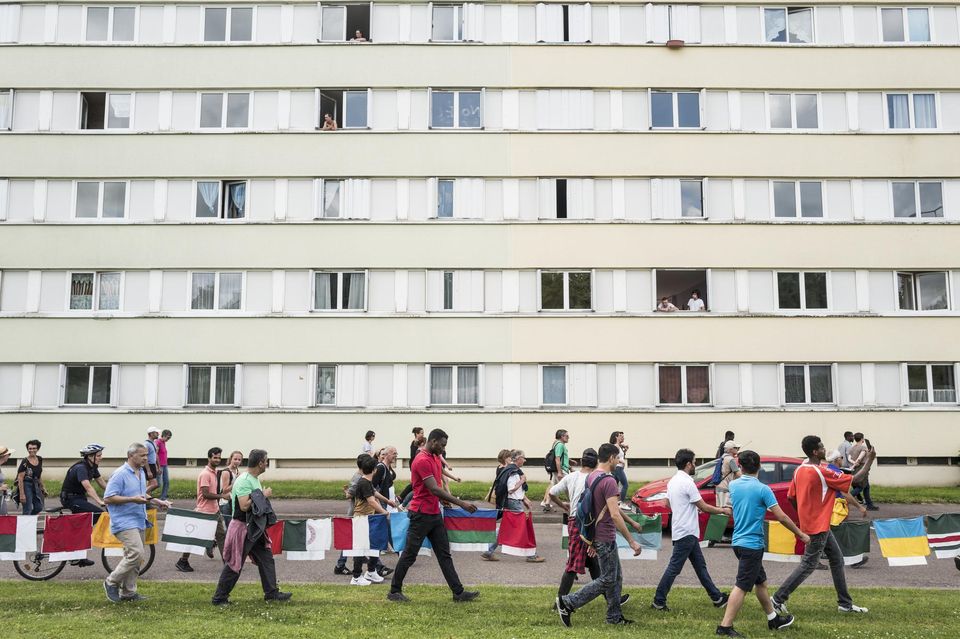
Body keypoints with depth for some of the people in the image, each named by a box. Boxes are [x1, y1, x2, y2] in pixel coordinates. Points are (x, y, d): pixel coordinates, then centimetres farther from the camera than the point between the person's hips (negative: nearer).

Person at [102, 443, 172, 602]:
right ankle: (112, 582, -1)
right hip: (124, 522, -9)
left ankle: (128, 592, 19)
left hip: (139, 522, 9)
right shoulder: (120, 474, -14)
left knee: (134, 557, 11)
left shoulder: (141, 473, 14)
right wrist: (133, 499, -23)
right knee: (136, 553, -18)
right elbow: (108, 498, -18)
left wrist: (157, 502, 13)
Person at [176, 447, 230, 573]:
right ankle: (182, 561, 15)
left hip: (214, 510, 9)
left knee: (221, 534, 6)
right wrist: (222, 496, -22)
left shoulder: (214, 472, 12)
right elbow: (206, 494, -23)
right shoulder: (205, 474, -17)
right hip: (204, 511, -9)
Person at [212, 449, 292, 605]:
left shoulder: (254, 479, 11)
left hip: (255, 528, 10)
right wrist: (263, 495, -20)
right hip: (242, 528, -10)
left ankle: (271, 593, 17)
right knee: (234, 564, -1)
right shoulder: (243, 481, -20)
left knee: (267, 558, 10)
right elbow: (244, 506, -28)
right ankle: (219, 598, 11)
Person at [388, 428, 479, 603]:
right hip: (421, 515, -9)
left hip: (435, 514, 9)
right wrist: (461, 503, -23)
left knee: (444, 554, 8)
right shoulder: (422, 461, -19)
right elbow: (434, 489, -24)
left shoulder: (436, 458, 12)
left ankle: (458, 592, 9)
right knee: (410, 554, 2)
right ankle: (394, 591, 14)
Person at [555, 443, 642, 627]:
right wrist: (631, 541, -21)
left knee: (616, 577, 16)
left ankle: (615, 616, 22)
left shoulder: (590, 478, 9)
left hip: (596, 535, 10)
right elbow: (615, 515, -26)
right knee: (607, 580, -1)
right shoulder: (608, 481, -20)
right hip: (606, 538, -10)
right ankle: (567, 603, -2)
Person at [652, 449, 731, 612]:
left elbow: (668, 503, 18)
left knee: (700, 565, 15)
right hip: (686, 533, -10)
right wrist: (723, 511, 2)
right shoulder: (687, 483, -19)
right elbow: (704, 507, -14)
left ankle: (717, 597, 24)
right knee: (674, 568, -4)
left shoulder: (673, 481, 9)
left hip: (686, 532, 10)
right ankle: (658, 602, 1)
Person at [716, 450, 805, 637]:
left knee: (761, 581, 21)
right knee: (741, 587, -6)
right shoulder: (762, 489, -14)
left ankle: (773, 619, 34)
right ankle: (725, 626, -7)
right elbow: (781, 517, -13)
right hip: (752, 544, -7)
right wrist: (801, 534, 0)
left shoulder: (734, 485, 3)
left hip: (738, 542, 7)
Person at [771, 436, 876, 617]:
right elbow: (854, 479, -14)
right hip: (818, 527, -9)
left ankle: (845, 603, 24)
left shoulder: (800, 470, 4)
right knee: (808, 565, -2)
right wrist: (870, 460, -4)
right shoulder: (822, 472, -21)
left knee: (837, 558, 16)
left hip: (809, 522, 9)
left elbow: (791, 497, 9)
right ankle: (779, 598, 2)